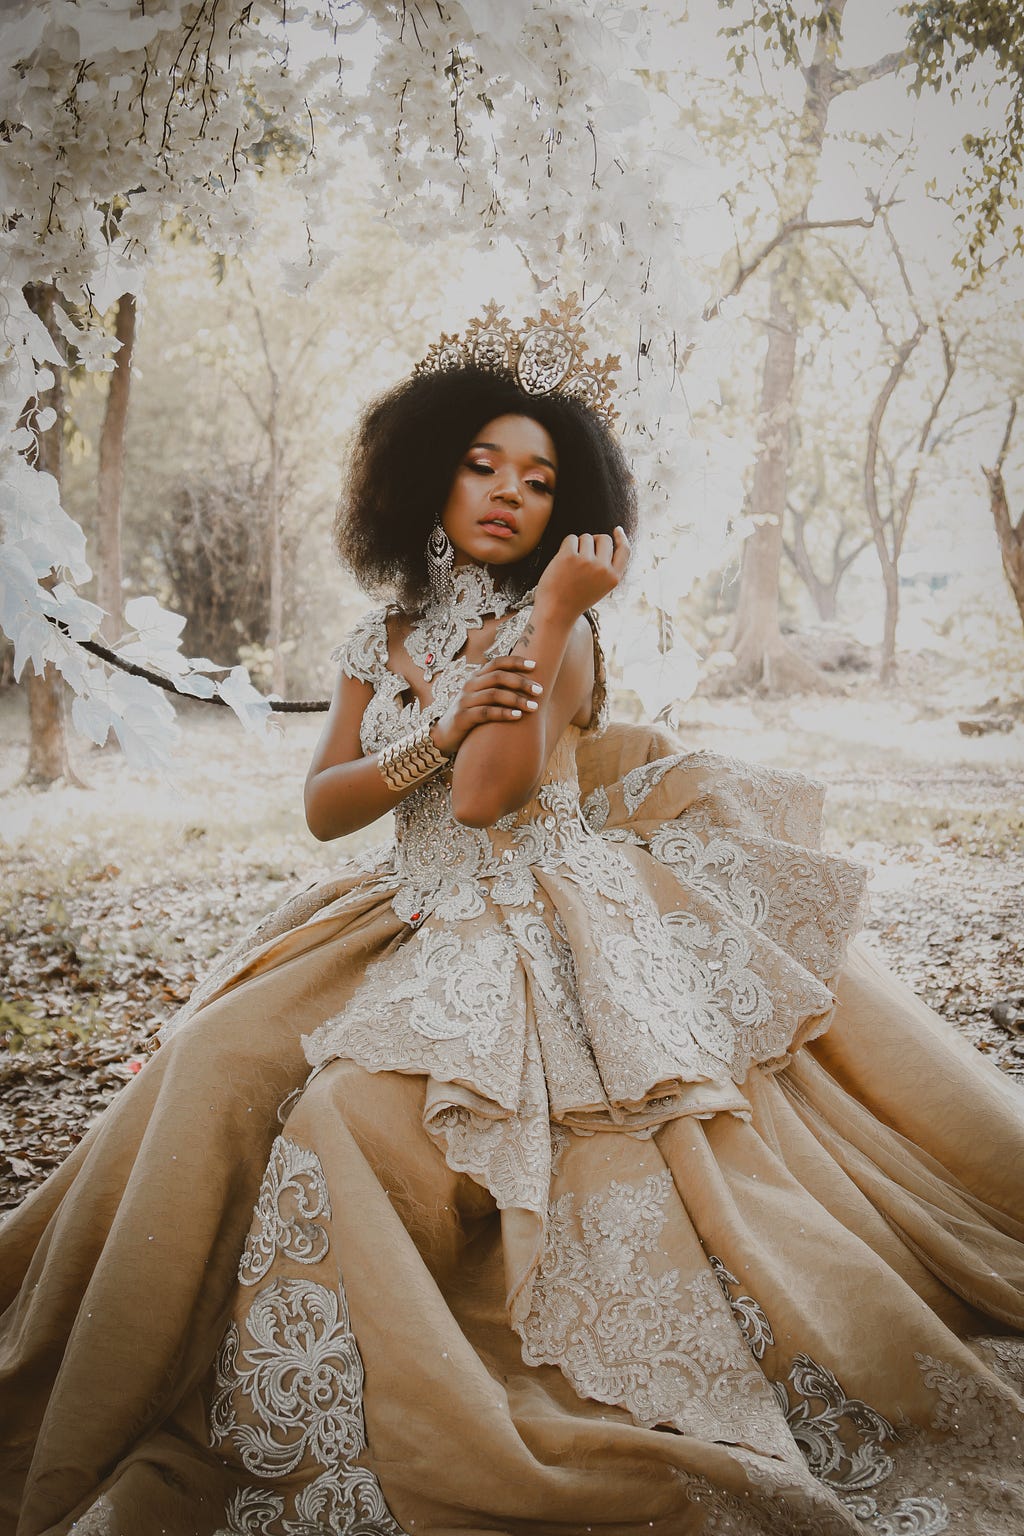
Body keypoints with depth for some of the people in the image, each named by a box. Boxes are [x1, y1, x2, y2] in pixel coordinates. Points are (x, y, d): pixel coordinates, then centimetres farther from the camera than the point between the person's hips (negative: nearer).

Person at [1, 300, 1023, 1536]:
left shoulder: (557, 631, -4)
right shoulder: (383, 640, 11)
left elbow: (488, 795, -17)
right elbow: (321, 806, 4)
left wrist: (553, 612, -17)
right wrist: (437, 736, -12)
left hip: (540, 934, -6)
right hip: (413, 921, 6)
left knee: (360, 1106, -23)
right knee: (227, 1059, -11)